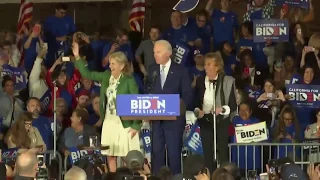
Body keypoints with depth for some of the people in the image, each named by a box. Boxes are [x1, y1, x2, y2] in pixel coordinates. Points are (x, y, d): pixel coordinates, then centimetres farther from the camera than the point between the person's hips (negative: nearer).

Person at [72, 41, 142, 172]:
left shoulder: (129, 81, -13)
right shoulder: (106, 76, 4)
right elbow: (87, 74, 7)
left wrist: (136, 125, -13)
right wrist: (77, 56, -3)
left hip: (125, 123, -6)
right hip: (109, 122, 6)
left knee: (127, 157, -1)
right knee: (110, 156, 9)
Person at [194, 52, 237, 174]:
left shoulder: (227, 81, -8)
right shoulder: (200, 81, 3)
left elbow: (233, 105, -7)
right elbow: (196, 102, 11)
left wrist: (223, 109, -24)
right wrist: (197, 110, -9)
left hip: (222, 121, -3)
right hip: (205, 121, 4)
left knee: (223, 153, 0)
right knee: (207, 153, 7)